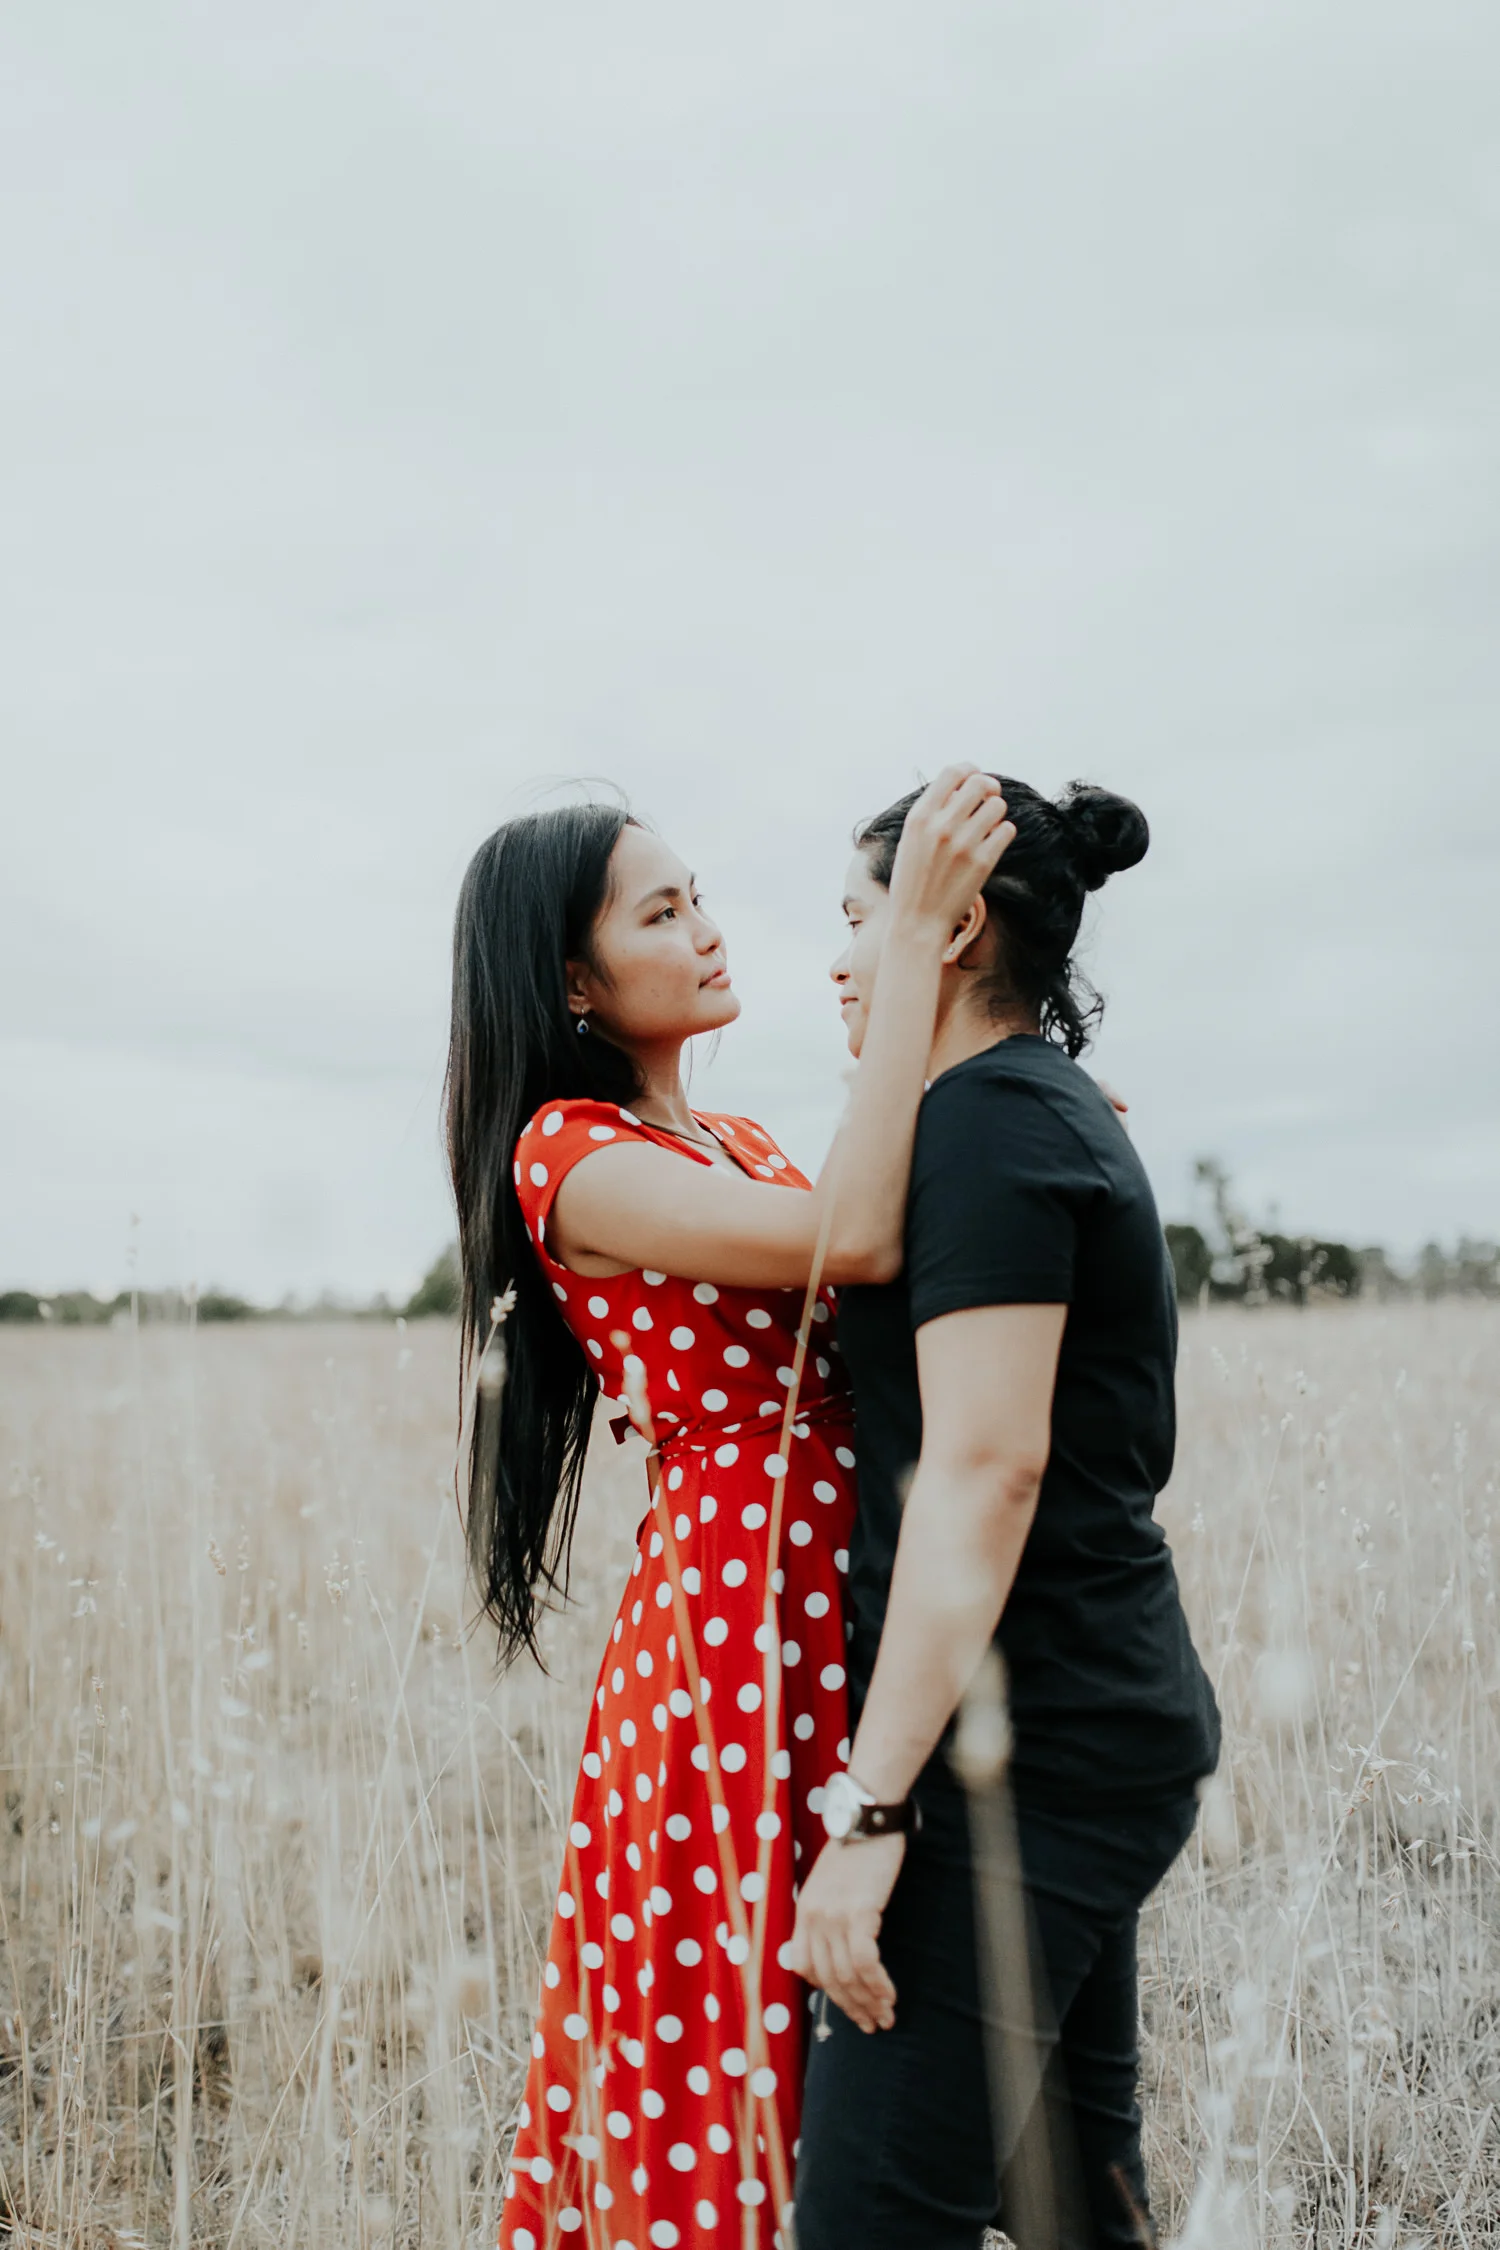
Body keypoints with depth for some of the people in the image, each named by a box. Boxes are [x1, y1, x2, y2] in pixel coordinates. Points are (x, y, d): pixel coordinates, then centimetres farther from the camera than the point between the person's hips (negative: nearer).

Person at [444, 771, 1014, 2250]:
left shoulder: (735, 1147, 15)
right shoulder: (573, 1159, -12)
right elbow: (852, 1242, -26)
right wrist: (913, 939, -24)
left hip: (837, 1615, 8)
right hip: (733, 1620, -8)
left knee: (834, 2014, 15)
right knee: (726, 2032, 3)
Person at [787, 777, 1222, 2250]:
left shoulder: (986, 1121, -14)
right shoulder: (1062, 1109, 16)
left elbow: (986, 1467, -23)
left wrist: (871, 1809, -24)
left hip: (1026, 1747, -10)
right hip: (1100, 1726, 10)